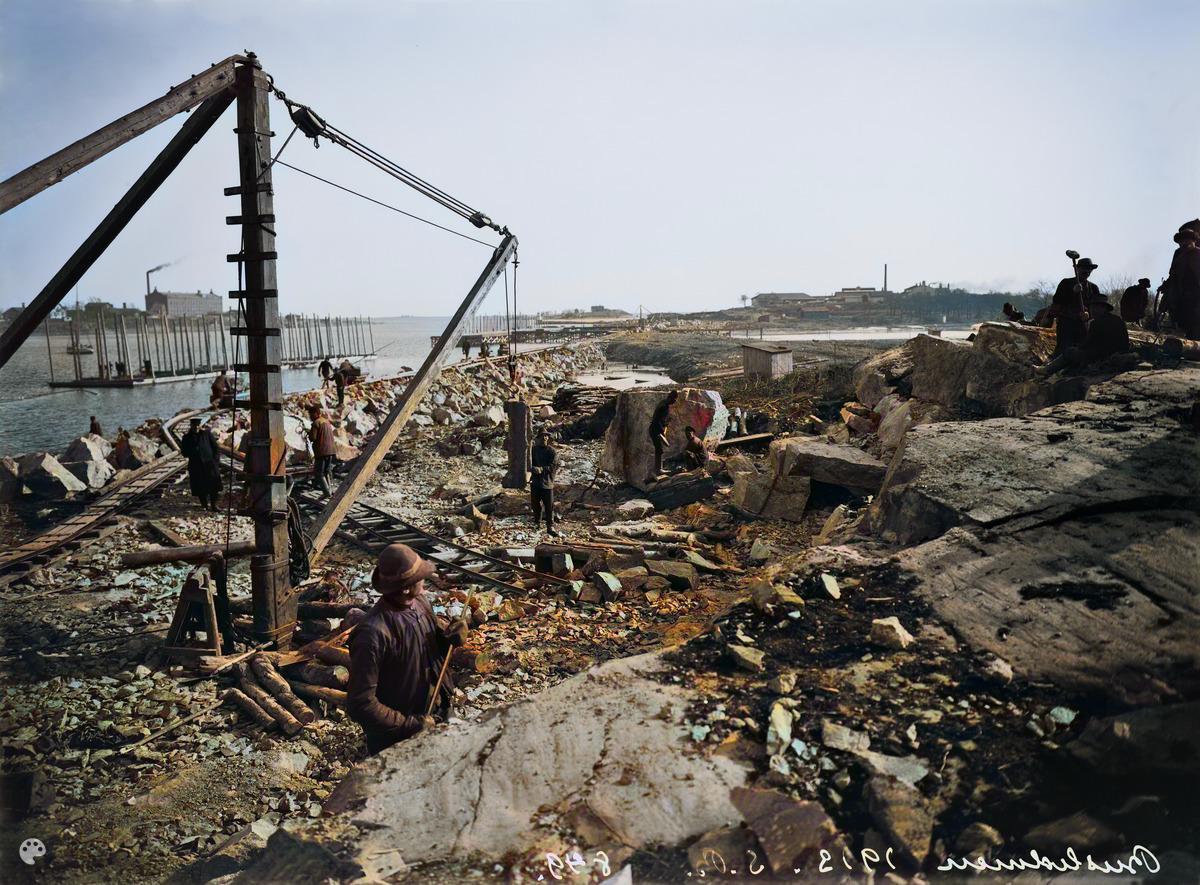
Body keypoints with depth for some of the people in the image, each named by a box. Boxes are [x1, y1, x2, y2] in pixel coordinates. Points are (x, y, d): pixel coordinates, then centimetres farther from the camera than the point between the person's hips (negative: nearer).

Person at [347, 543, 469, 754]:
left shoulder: (420, 602, -7)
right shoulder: (373, 634, -31)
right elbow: (360, 704, -28)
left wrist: (449, 638, -12)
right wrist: (410, 725, -23)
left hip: (427, 720, 7)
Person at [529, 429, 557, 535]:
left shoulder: (552, 451, -2)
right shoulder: (533, 449, 7)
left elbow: (553, 466, -9)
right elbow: (528, 463, 7)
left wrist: (541, 469, -22)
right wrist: (532, 469, -15)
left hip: (547, 482, -3)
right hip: (535, 481, 3)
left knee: (549, 506, -5)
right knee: (535, 503, 14)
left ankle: (550, 527, -1)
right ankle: (537, 522, 34)